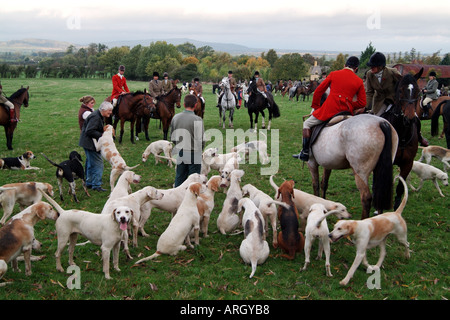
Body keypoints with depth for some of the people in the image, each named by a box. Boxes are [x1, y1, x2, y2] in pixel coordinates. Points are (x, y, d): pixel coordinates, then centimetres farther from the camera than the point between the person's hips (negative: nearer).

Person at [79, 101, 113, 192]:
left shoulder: (100, 116, 11)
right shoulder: (95, 117, -22)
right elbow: (89, 131, -28)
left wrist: (105, 131, 5)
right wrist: (101, 135, -22)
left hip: (91, 143, 11)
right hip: (90, 143, -11)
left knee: (91, 162, 19)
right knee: (97, 163, -10)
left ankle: (89, 183, 30)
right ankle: (96, 185, -7)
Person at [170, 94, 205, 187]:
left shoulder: (175, 117, -2)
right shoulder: (197, 120, -18)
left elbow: (172, 137, 5)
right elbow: (201, 140, -15)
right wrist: (200, 149, 5)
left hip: (179, 152, 5)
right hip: (194, 154, -5)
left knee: (179, 177, 16)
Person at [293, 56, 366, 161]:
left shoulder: (333, 74, 7)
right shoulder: (359, 81, 9)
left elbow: (318, 91, 9)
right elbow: (362, 103, 6)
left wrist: (315, 106, 20)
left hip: (329, 109, -2)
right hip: (347, 112, 2)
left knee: (307, 124, 16)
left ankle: (305, 153, 10)